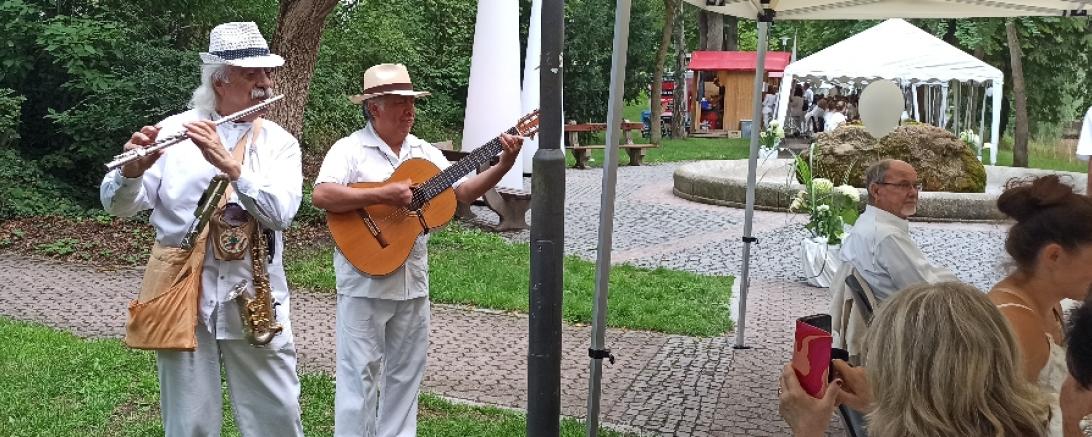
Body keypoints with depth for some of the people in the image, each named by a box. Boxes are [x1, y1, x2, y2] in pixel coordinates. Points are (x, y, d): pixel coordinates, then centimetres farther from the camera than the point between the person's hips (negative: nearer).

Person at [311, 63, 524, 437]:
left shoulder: (424, 153, 10)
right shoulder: (350, 149, -8)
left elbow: (462, 192, 7)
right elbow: (322, 195, -23)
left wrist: (502, 167, -7)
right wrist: (383, 195, -28)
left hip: (413, 280, 6)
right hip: (365, 280, -6)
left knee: (406, 371, 15)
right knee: (360, 371, 1)